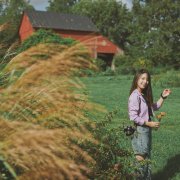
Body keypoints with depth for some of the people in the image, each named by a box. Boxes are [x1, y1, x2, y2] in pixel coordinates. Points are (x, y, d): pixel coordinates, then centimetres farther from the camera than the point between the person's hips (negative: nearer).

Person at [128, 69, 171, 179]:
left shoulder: (145, 95, 9)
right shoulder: (135, 96, -18)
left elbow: (155, 107, 22)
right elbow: (133, 117, -22)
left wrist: (163, 97, 10)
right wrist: (149, 123, -17)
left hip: (146, 130, 9)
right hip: (140, 131, -9)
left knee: (147, 159, 19)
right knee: (141, 160, 0)